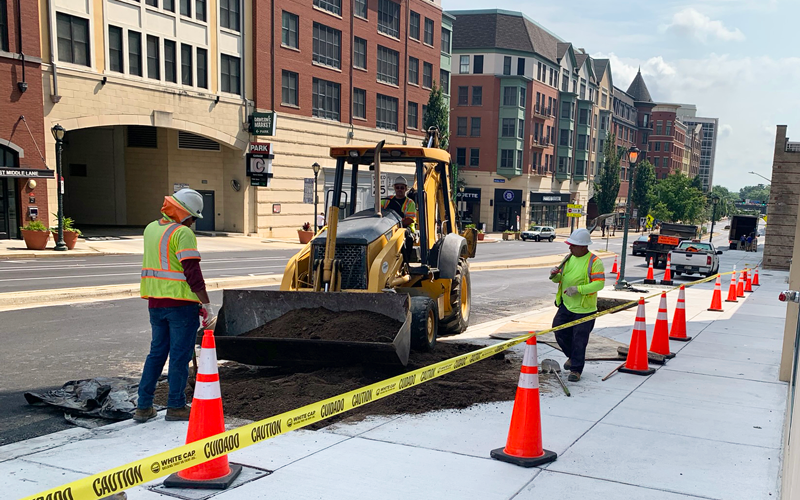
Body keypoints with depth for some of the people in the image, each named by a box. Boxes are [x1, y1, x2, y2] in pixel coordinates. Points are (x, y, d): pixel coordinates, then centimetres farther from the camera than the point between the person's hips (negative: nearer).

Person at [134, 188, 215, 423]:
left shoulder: (151, 228, 10)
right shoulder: (182, 233, -14)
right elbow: (192, 272, -20)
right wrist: (206, 304, -17)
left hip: (155, 301, 8)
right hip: (180, 303, -7)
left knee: (157, 352, 16)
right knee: (180, 355, 3)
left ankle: (143, 406, 18)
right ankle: (175, 407, 11)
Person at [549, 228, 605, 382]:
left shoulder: (594, 261, -12)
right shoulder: (569, 258, 9)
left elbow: (599, 283, -20)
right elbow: (560, 278, 16)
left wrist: (578, 289, -27)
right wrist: (555, 275, -9)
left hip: (584, 309, -6)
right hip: (566, 305, 6)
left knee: (579, 339, -1)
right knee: (560, 331, 10)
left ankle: (576, 369, 12)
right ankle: (573, 356, 35)